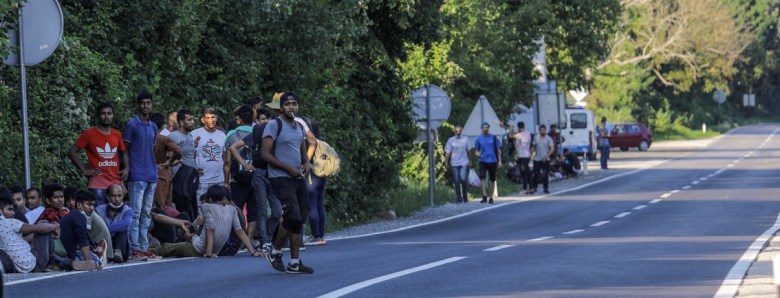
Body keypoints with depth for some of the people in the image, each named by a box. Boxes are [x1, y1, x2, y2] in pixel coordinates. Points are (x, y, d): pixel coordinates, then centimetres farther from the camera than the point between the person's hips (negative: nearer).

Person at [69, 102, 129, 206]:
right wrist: (84, 170, -6)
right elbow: (72, 152, -1)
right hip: (97, 186, -5)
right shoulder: (89, 134, -2)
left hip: (116, 184, 5)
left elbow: (123, 153, 28)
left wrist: (126, 168, 10)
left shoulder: (117, 135, 12)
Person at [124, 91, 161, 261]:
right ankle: (135, 248, -11)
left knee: (146, 213, 9)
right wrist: (127, 170, -10)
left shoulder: (153, 127, 16)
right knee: (136, 213, -9)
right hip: (137, 176, -7)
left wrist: (155, 167, 15)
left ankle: (144, 248, 11)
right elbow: (125, 150, -4)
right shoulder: (132, 125, -4)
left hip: (151, 176, 7)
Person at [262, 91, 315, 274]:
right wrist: (289, 168, -16)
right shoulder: (274, 125, -8)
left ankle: (294, 263, 10)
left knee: (299, 220, 6)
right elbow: (265, 154, -13)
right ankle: (275, 252, 1)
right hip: (281, 178, -8)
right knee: (293, 217, -19)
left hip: (297, 178, 8)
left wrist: (306, 162, 3)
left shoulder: (300, 127, 16)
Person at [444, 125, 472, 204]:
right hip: (454, 164, 1)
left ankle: (465, 196, 2)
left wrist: (470, 161, 7)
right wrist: (446, 162, -5)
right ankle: (459, 199, 8)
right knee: (457, 182, 1)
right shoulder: (451, 140, 7)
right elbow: (447, 152, 4)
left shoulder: (465, 139, 8)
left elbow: (469, 150, 12)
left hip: (464, 163, -1)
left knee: (463, 179, -16)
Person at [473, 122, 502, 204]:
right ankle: (484, 196, -19)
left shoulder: (494, 138, 3)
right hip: (483, 161, 0)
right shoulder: (479, 139, 6)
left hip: (493, 161, 0)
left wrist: (500, 161, 1)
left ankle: (491, 197, 16)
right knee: (482, 177, -18)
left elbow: (498, 150, 7)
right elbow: (476, 150, 13)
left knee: (492, 180, 6)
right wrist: (477, 153, -11)